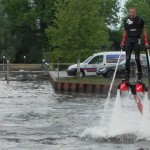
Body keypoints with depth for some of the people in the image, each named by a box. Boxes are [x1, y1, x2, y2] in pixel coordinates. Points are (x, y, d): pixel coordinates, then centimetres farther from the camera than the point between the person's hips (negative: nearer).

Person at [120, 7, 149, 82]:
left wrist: (146, 42, -1)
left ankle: (139, 76, 3)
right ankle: (127, 76, 1)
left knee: (137, 58, -6)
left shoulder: (140, 20, 0)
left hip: (137, 40, -3)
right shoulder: (126, 20, 8)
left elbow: (144, 31, 5)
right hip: (128, 40, 3)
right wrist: (122, 42, 9)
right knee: (127, 58, -1)